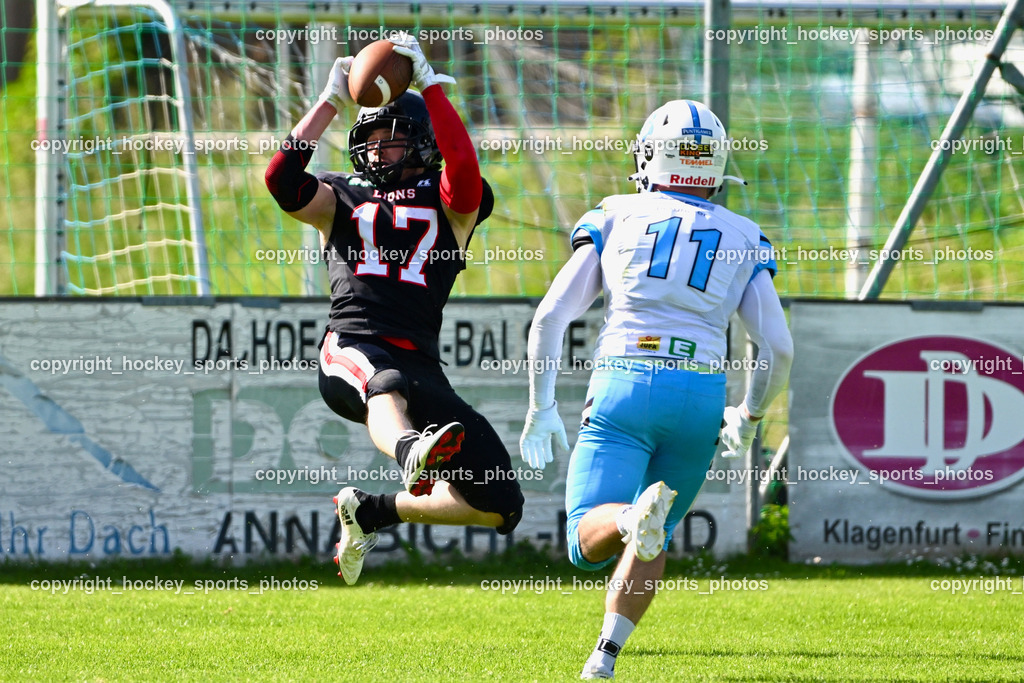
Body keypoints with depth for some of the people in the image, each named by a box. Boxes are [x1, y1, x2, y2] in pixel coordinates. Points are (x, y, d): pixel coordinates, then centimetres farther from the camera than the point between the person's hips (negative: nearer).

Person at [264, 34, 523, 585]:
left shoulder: (448, 205, 16)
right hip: (351, 348, -2)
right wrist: (332, 101, 4)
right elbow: (282, 180, 3)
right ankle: (411, 453, -76)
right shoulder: (342, 201, 22)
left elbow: (464, 171, -9)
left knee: (500, 506, -3)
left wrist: (429, 84, -10)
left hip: (419, 366, 2)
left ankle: (368, 511, 15)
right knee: (386, 385, -42)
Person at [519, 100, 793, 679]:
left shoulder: (616, 219, 12)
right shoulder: (744, 241, 14)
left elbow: (550, 319, 7)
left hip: (624, 387, -2)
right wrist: (749, 418, 27)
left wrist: (542, 407, 14)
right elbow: (779, 350, 10)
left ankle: (637, 517, -41)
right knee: (653, 539, 19)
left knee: (590, 539, -7)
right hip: (699, 397, 2)